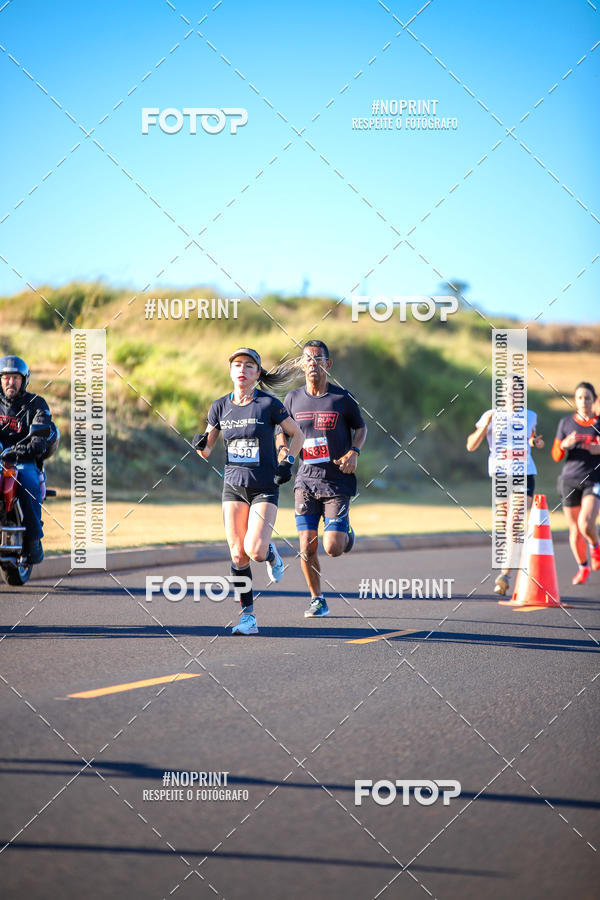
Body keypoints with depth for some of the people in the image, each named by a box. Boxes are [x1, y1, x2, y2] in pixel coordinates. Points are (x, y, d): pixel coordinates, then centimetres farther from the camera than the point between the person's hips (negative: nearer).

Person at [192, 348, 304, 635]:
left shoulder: (269, 405, -8)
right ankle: (248, 616, 7)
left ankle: (270, 554, 19)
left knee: (254, 550, -18)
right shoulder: (220, 407, 2)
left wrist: (288, 462, -8)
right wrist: (200, 445, -12)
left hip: (265, 488, -3)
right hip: (234, 486, 3)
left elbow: (297, 434, 5)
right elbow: (206, 451, 10)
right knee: (238, 555, -3)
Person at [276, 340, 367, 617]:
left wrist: (354, 452, -7)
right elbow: (282, 430, 18)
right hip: (306, 480, 2)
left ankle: (346, 535, 29)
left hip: (337, 481, -2)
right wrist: (282, 449, -3)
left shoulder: (342, 398, -4)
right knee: (307, 545, -4)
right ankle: (317, 600, 14)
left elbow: (360, 427, 10)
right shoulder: (293, 398, 3)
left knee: (332, 548, -9)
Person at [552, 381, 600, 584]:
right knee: (574, 529, 5)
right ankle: (583, 568, 24)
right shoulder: (566, 423, 6)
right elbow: (556, 456, 7)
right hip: (570, 480, 2)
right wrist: (564, 444, -14)